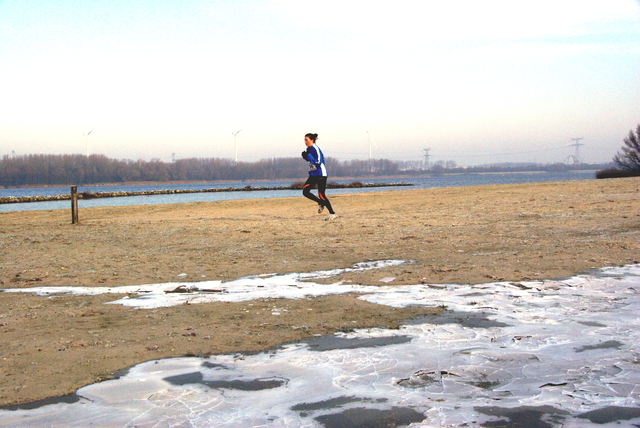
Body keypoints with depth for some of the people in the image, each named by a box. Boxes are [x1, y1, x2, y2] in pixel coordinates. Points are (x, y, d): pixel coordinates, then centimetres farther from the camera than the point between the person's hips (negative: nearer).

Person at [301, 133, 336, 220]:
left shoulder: (316, 149, -17)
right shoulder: (309, 149, 8)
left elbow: (318, 163, -23)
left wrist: (308, 157, -27)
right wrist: (305, 156, 1)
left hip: (321, 175, -8)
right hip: (313, 175, 8)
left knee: (321, 195, -9)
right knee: (305, 191, -3)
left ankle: (332, 214, 2)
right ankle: (321, 203, 16)